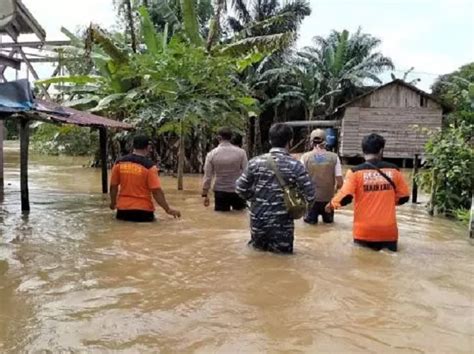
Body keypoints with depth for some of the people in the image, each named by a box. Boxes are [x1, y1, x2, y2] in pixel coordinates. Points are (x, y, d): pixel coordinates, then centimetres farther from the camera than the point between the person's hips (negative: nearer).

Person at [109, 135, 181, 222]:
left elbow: (113, 186, 7)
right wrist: (168, 210, -5)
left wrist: (113, 203, 24)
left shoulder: (119, 163, 0)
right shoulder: (149, 166, -11)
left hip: (123, 209, 4)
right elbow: (156, 191, -13)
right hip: (143, 211, -4)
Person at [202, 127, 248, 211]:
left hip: (220, 192, 0)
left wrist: (205, 194, 6)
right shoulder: (241, 152, -7)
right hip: (238, 191, 0)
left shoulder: (212, 154, -5)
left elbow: (207, 176, -3)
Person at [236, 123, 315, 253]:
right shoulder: (295, 165, -11)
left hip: (258, 221, 4)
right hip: (282, 224, -3)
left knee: (258, 246, 29)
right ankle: (275, 247, -2)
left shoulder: (255, 162, -5)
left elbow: (241, 189, -1)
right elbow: (310, 196, -13)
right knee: (283, 250, 17)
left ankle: (259, 244, 8)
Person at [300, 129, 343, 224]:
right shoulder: (334, 157, -7)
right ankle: (328, 216, 4)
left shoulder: (305, 157, -9)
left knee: (310, 219, 19)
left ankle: (311, 216, 0)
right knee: (328, 219, 24)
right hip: (328, 197, 1)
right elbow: (340, 183, -7)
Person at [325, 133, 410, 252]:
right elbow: (404, 197, 6)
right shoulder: (393, 170, -2)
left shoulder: (356, 172, -10)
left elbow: (345, 197, -15)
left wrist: (332, 204, 5)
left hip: (364, 231, -2)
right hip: (388, 230, 2)